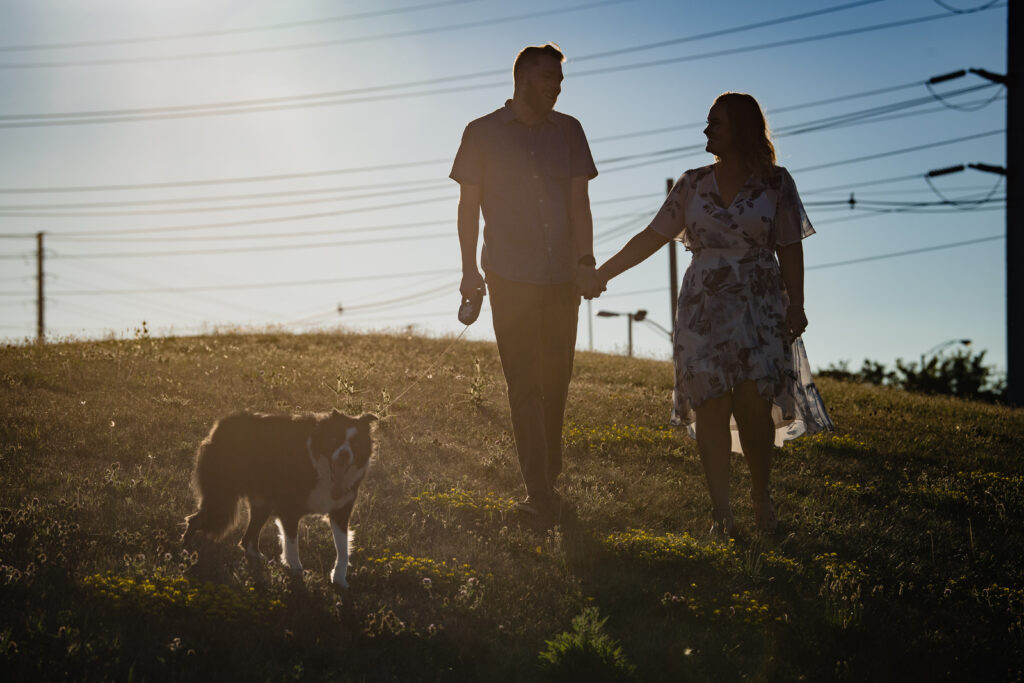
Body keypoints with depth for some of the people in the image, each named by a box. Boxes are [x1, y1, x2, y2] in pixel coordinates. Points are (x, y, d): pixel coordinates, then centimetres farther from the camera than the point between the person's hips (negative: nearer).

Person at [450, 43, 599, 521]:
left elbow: (579, 200, 5)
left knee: (556, 380, 9)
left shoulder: (568, 131, 8)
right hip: (510, 278, -3)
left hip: (562, 277, 3)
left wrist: (586, 259, -5)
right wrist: (470, 269, 0)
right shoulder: (483, 134, 2)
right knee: (525, 384, -5)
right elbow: (468, 204, 5)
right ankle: (541, 495, -5)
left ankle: (549, 479, 22)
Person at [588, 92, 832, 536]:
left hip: (759, 310, -2)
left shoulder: (775, 183, 2)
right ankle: (720, 510, 1)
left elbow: (790, 250, 2)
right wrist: (602, 273, 9)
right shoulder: (694, 184, 9)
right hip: (704, 310, 2)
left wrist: (795, 307, -6)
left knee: (753, 405, -10)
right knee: (711, 405, -4)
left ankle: (761, 494, 11)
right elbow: (652, 237, 11)